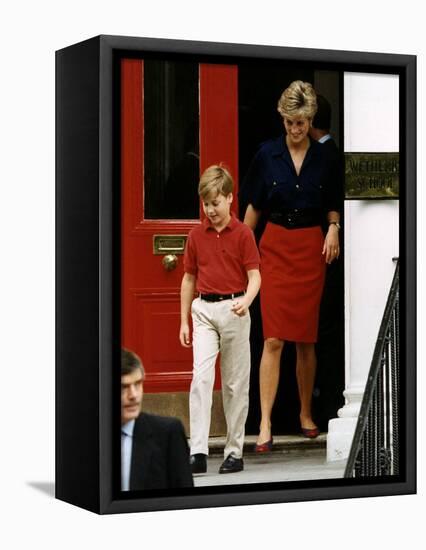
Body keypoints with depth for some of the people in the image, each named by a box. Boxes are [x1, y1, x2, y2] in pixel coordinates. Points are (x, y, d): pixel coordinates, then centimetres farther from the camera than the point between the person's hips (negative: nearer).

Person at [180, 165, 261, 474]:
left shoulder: (243, 234, -4)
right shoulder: (196, 236, 7)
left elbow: (254, 275, -7)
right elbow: (189, 278, 14)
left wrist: (246, 301, -27)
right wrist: (184, 321, 11)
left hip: (234, 310, -2)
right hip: (203, 310, 2)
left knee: (235, 384, 5)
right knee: (201, 376, -11)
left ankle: (235, 452, 14)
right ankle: (198, 452, -15)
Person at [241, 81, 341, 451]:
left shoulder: (324, 157, 2)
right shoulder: (268, 154, -1)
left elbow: (332, 205, 13)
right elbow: (254, 206, 7)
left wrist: (334, 228, -6)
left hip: (312, 249, 1)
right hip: (276, 247, -1)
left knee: (306, 339, 7)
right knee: (273, 339, -8)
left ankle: (306, 414, 23)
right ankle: (265, 425, -8)